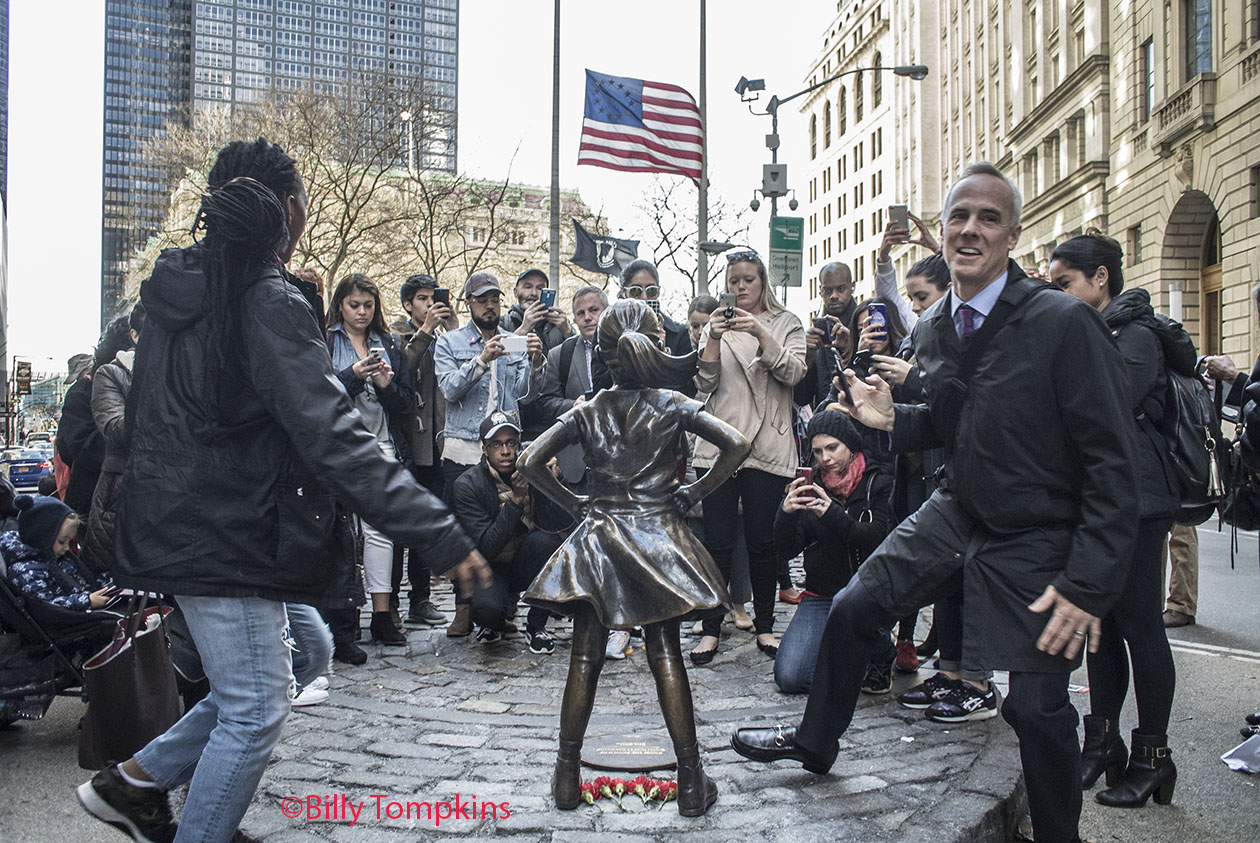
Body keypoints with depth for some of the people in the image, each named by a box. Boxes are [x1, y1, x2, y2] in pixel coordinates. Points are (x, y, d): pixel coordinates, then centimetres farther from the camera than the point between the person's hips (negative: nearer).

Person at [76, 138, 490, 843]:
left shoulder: (180, 288, 9)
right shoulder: (270, 301, -20)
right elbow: (332, 435, -27)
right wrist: (437, 532, -29)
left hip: (185, 522, 9)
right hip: (229, 535, -9)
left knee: (249, 695, 22)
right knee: (256, 711, 3)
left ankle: (133, 782, 31)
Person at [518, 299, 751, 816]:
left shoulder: (587, 412, 3)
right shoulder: (673, 405, -1)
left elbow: (531, 463, -4)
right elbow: (737, 445, -12)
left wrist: (572, 503, 5)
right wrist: (694, 493, -3)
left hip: (598, 536, 1)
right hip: (659, 536, 0)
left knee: (585, 658, 5)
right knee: (665, 655, 4)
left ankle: (567, 775, 11)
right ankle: (691, 780, 7)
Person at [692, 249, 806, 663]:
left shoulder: (785, 323, 11)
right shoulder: (715, 325, 14)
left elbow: (793, 372, -5)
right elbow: (704, 383, 3)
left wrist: (762, 335, -18)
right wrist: (713, 339, -13)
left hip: (768, 447, -1)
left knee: (762, 540, 3)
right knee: (717, 540, -1)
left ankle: (764, 625, 17)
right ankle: (711, 629, 6)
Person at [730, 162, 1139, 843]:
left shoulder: (1065, 322, -21)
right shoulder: (932, 327, 0)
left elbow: (1113, 462, -20)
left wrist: (1089, 584, -23)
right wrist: (893, 420, -5)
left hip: (1036, 539, -6)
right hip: (957, 512, 6)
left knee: (1037, 704, -7)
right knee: (852, 609, 8)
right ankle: (815, 741, 33)